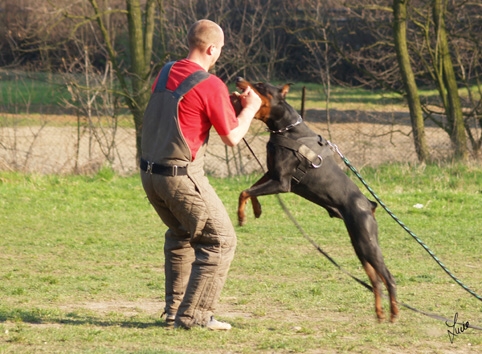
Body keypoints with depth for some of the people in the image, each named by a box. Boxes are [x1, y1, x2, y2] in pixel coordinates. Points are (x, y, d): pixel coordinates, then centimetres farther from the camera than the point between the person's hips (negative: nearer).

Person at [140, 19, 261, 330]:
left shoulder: (165, 73, 8)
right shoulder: (211, 86, -14)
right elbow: (232, 137, -7)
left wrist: (227, 103, 22)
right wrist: (250, 108, 10)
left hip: (150, 173, 8)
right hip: (182, 177, -8)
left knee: (181, 234, 28)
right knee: (220, 241, 3)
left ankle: (175, 308, 27)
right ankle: (193, 315, -2)